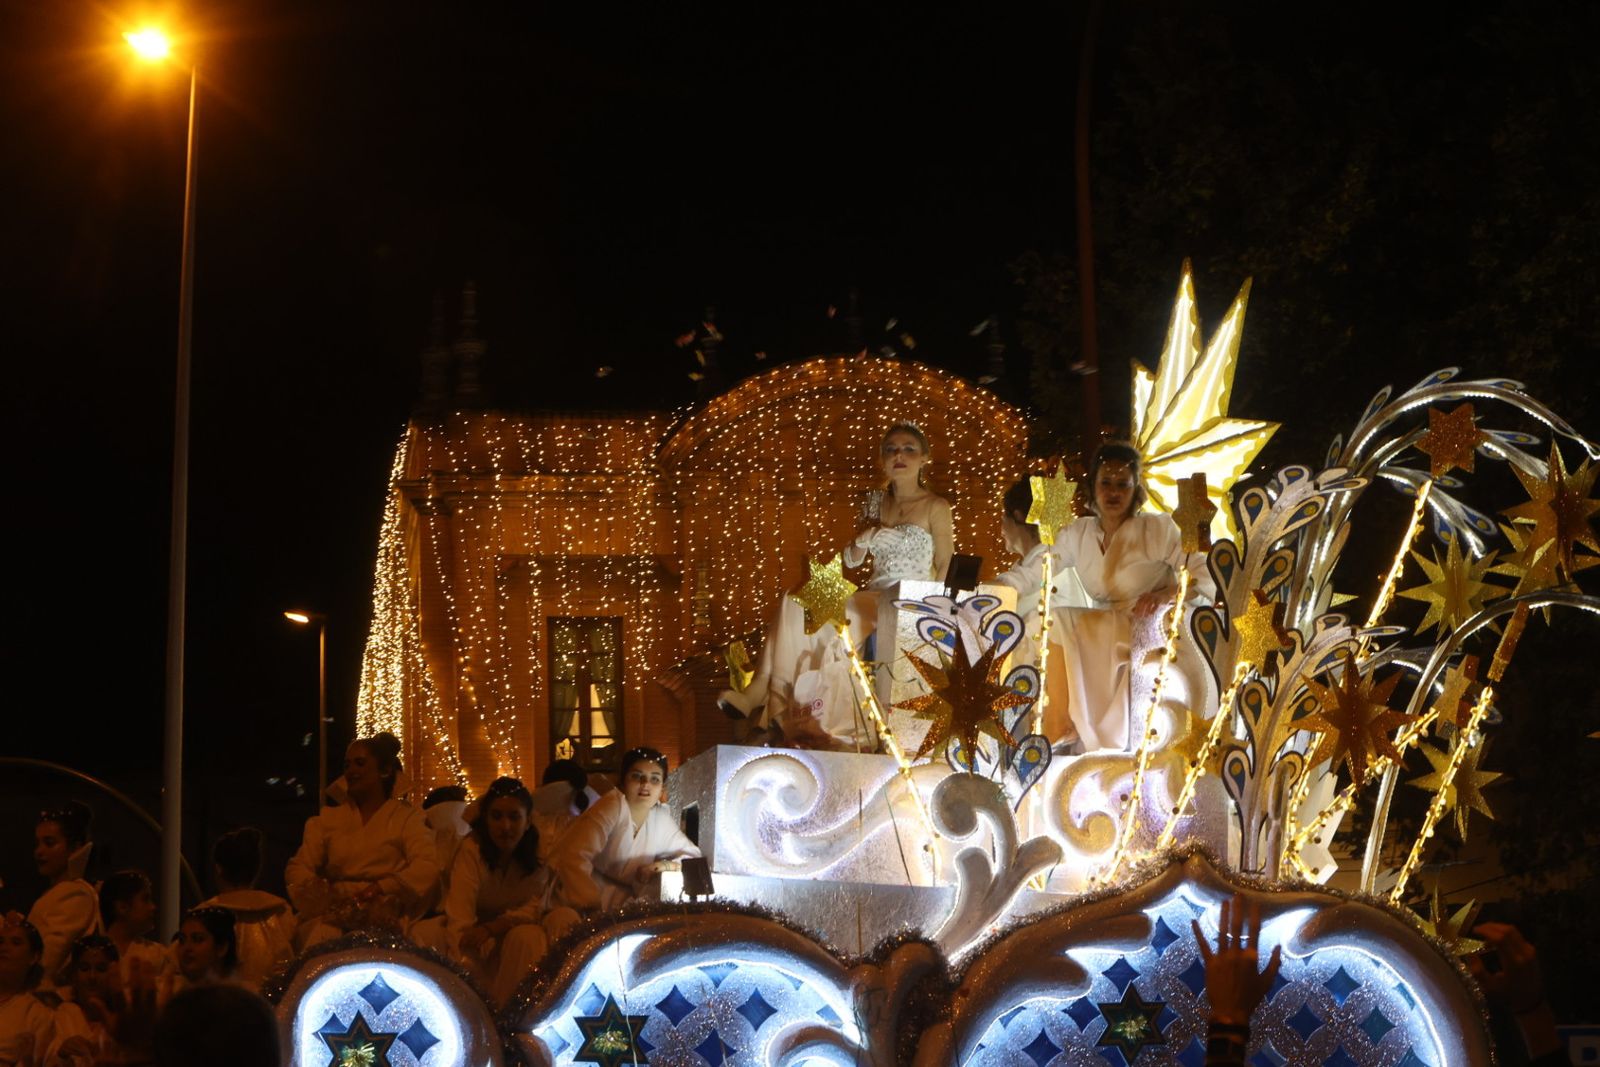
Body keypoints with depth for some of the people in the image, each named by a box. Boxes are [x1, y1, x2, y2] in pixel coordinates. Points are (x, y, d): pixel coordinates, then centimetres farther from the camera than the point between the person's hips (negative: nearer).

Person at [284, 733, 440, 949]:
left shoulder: (405, 818, 12)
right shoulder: (328, 819, 24)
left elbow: (427, 867, -5)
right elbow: (298, 867, 15)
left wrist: (379, 889, -19)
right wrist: (317, 893, -9)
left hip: (383, 914, -2)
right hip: (333, 910, 2)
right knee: (323, 935, -34)